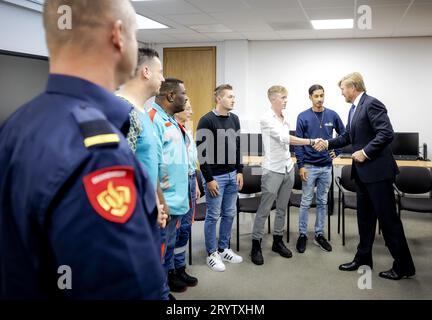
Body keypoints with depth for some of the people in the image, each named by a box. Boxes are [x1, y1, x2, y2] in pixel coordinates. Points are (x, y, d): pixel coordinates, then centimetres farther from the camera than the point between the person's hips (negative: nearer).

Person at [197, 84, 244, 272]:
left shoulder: (234, 119, 9)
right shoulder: (207, 121, -14)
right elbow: (202, 152, -16)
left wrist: (239, 171, 10)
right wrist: (209, 179, -16)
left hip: (232, 175, 7)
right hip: (215, 177, -7)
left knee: (229, 214, 12)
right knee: (213, 216, 2)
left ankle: (224, 249, 26)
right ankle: (212, 254, 14)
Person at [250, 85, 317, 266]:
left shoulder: (285, 119, 10)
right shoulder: (266, 119, -12)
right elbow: (284, 138, -21)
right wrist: (310, 141, -23)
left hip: (288, 168, 7)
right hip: (273, 170, -7)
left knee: (282, 208, 13)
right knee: (264, 209, -2)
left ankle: (278, 241, 24)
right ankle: (256, 245, 6)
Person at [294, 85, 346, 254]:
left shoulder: (332, 115, 2)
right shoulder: (303, 117, -5)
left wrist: (337, 151, 4)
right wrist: (301, 165, -10)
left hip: (326, 166, 3)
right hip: (309, 166, -3)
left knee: (322, 202, 10)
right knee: (306, 202, 3)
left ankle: (319, 234, 20)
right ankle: (302, 234, 13)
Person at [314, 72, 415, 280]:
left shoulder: (372, 104, -15)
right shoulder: (354, 108, 14)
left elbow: (387, 133, -23)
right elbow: (348, 137, 22)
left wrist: (366, 152, -21)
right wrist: (328, 143, 13)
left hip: (378, 170, -10)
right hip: (363, 171, 10)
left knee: (387, 217, -3)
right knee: (365, 216, 15)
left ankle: (403, 265, 7)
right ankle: (363, 258, 26)